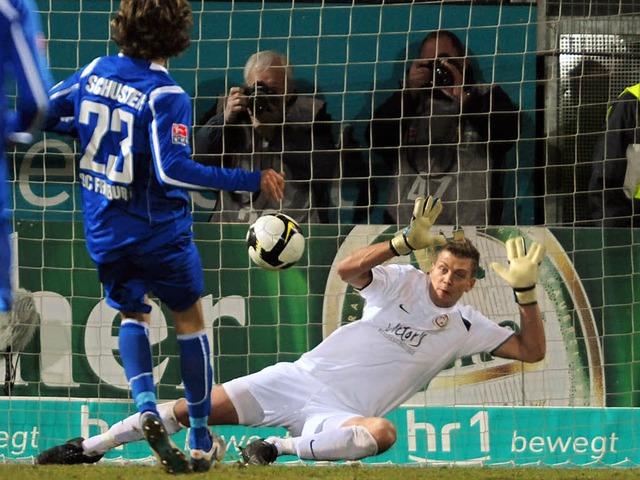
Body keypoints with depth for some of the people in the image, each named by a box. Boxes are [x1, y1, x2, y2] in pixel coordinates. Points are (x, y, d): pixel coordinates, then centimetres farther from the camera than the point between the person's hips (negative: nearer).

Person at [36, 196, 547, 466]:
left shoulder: (466, 327, 9)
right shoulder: (404, 282, 5)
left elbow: (532, 351, 5)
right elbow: (349, 270, -13)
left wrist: (526, 289, -8)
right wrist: (407, 241, -23)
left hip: (342, 413, 0)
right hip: (302, 377, 0)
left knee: (382, 433, -39)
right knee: (193, 409, -9)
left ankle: (280, 448, -27)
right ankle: (89, 447, 5)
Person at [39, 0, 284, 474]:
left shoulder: (93, 73, -2)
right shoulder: (166, 96, -19)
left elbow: (39, 115, 6)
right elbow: (172, 170, -27)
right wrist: (251, 180, -25)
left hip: (105, 231, 5)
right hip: (159, 230, -5)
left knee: (133, 313, 22)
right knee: (189, 319, 12)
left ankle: (147, 407, -5)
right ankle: (201, 442, 17)